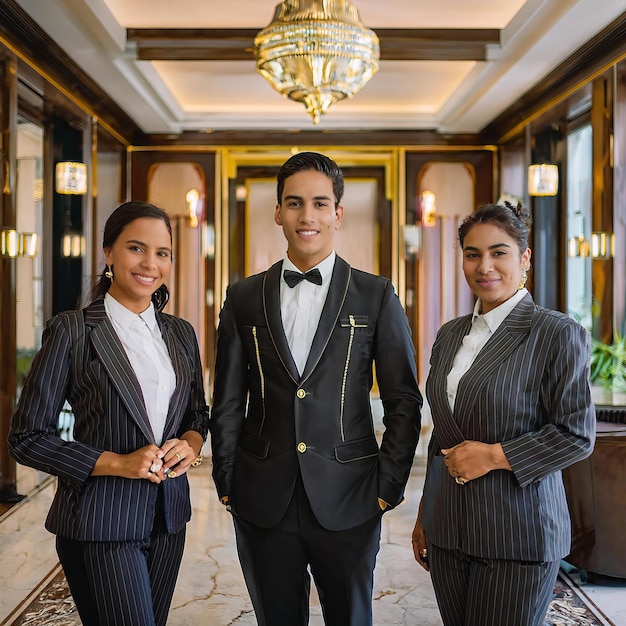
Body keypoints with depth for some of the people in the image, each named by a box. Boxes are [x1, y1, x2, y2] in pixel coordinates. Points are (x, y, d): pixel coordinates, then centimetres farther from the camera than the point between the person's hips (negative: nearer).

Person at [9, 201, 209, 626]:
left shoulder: (180, 334, 7)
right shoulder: (72, 331, -9)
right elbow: (27, 438, -8)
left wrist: (190, 444, -5)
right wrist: (119, 463, -17)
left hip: (168, 516, 6)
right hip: (101, 522, -5)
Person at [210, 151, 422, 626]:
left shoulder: (376, 296, -1)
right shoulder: (244, 298, 4)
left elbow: (404, 402, 0)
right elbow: (228, 403, 7)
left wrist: (388, 488, -3)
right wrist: (227, 484, 4)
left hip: (347, 502, -1)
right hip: (264, 504, 2)